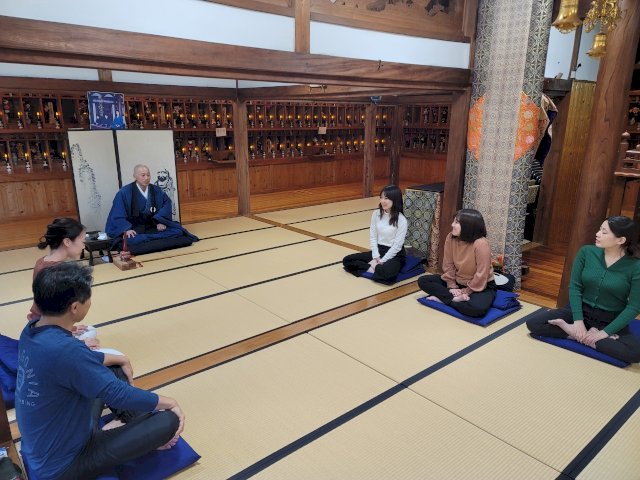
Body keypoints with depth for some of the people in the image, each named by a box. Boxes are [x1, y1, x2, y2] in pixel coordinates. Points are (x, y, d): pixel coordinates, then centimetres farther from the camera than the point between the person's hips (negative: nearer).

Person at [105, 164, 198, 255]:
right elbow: (117, 215, -9)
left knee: (178, 231, -21)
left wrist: (161, 221, -15)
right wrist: (126, 229, -27)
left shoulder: (156, 190, 6)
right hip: (134, 230, -4)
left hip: (154, 226, 4)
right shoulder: (124, 192, -6)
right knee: (131, 240, -39)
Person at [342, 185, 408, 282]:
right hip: (378, 250, 6)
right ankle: (375, 268, -15)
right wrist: (376, 257, -11)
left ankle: (371, 268, -8)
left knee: (386, 273, -40)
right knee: (347, 260, -7)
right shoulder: (376, 214, -1)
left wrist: (382, 261, -18)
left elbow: (397, 245, -16)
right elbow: (372, 237, 0)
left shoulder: (401, 220, -16)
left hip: (395, 254, -5)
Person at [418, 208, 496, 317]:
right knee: (423, 281, -7)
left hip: (481, 286, -6)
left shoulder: (481, 244, -27)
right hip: (458, 282, 6)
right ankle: (456, 298, -18)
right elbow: (448, 265, -2)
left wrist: (466, 292, -18)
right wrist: (452, 286, -9)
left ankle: (443, 298, -16)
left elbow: (481, 275, -23)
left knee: (478, 308, -38)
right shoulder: (450, 238, -9)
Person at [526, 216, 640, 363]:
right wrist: (578, 320, -15)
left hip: (610, 321, -1)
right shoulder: (586, 252, -8)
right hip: (581, 310, 2)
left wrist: (605, 332, -19)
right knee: (534, 322, -18)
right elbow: (575, 286, -6)